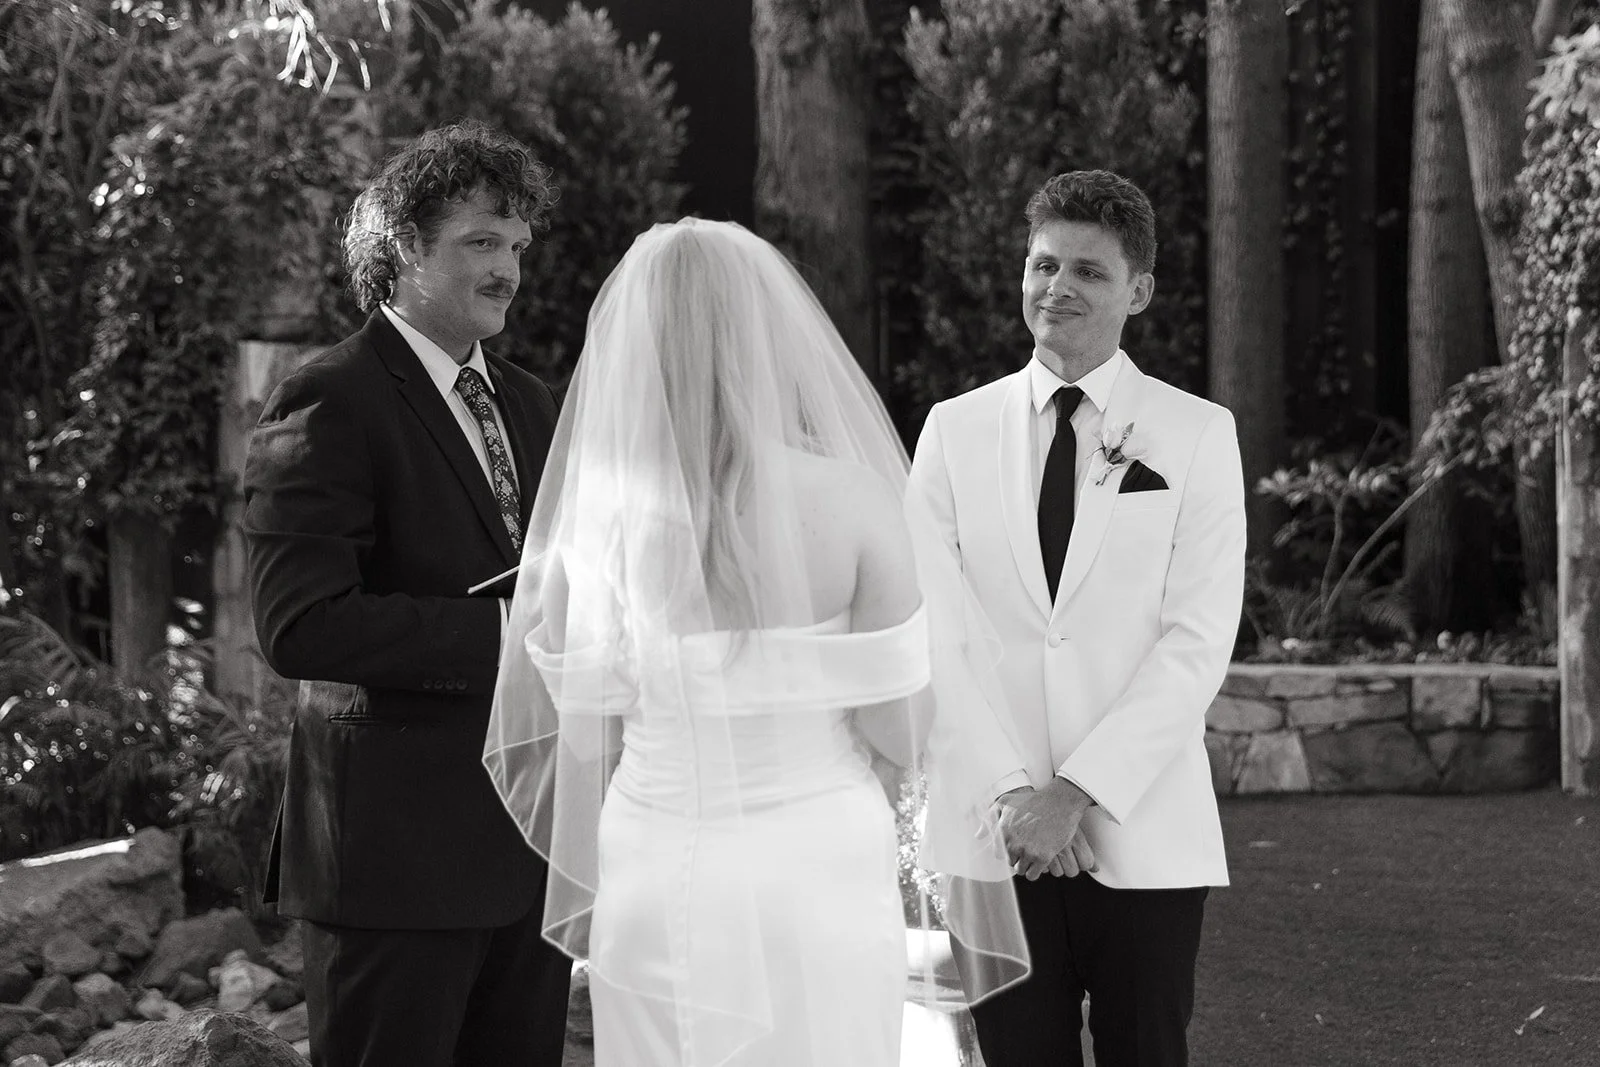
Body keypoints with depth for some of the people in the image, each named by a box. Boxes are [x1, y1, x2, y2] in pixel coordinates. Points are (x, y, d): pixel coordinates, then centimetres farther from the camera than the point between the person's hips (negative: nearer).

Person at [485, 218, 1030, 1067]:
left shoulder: (598, 513, -6)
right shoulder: (852, 499, -11)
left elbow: (586, 735, -1)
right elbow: (901, 728, -9)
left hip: (655, 880, 2)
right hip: (821, 871, -2)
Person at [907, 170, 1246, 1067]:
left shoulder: (1197, 435, 2)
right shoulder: (956, 429, 7)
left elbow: (1198, 641, -6)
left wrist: (1079, 793, -14)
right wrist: (996, 799, -10)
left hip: (1141, 835, -1)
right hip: (997, 837, 1)